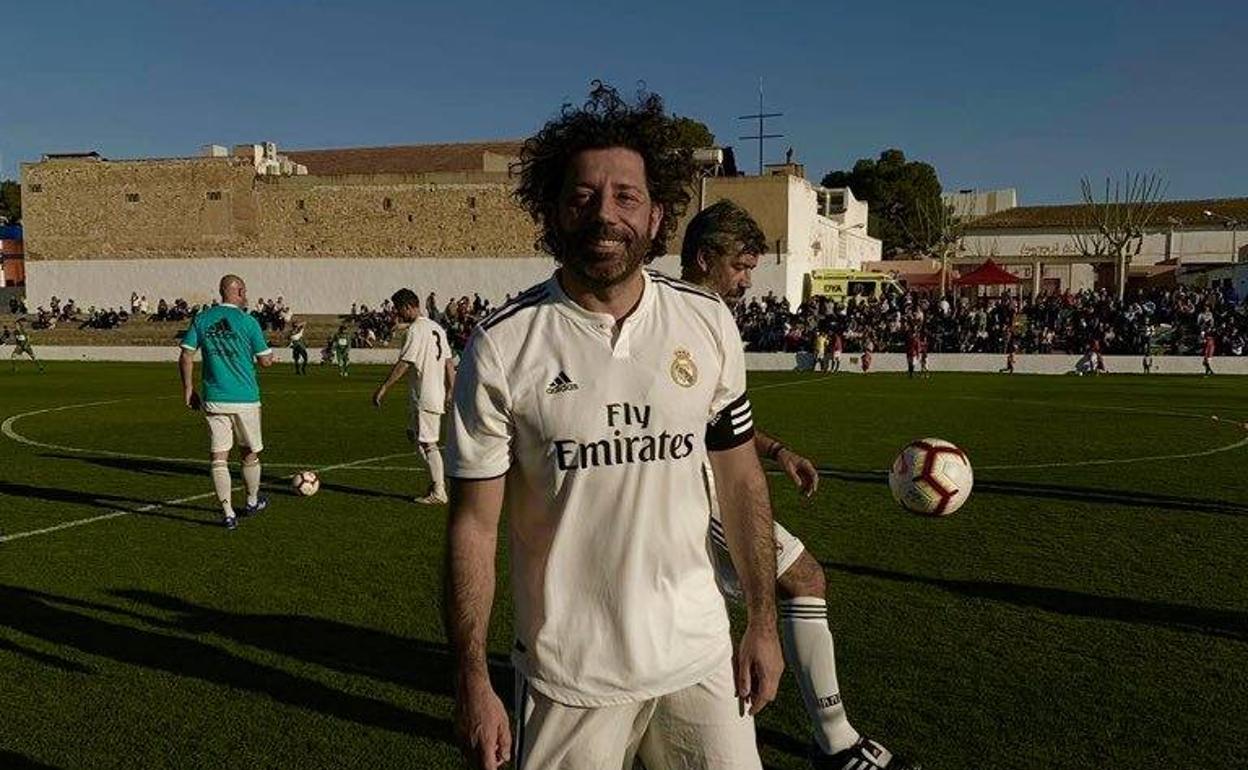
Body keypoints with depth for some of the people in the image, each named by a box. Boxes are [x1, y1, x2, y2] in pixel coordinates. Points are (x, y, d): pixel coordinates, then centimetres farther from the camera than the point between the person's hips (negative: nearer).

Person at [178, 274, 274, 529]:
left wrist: (188, 389, 11)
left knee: (219, 458, 3)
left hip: (213, 399, 2)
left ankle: (228, 513, -4)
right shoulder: (248, 321, -6)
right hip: (245, 399, -2)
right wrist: (270, 356, 20)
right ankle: (252, 502, 32)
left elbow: (186, 357, 3)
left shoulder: (201, 319, 4)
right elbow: (265, 360, -3)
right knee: (250, 453, 16)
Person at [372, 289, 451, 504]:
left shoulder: (415, 330, -14)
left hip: (423, 397, -9)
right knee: (414, 435, 18)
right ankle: (437, 479, 18)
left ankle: (438, 493, 2)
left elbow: (403, 364, -18)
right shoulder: (437, 328, 13)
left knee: (427, 443, -3)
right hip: (437, 395, 9)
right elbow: (448, 362, 14)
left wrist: (383, 388, -14)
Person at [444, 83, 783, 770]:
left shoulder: (708, 323, -1)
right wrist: (471, 680, -7)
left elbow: (740, 480, 7)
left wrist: (762, 622, 7)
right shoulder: (502, 346, -11)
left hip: (699, 658, 3)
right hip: (566, 677, -2)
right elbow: (473, 523, -7)